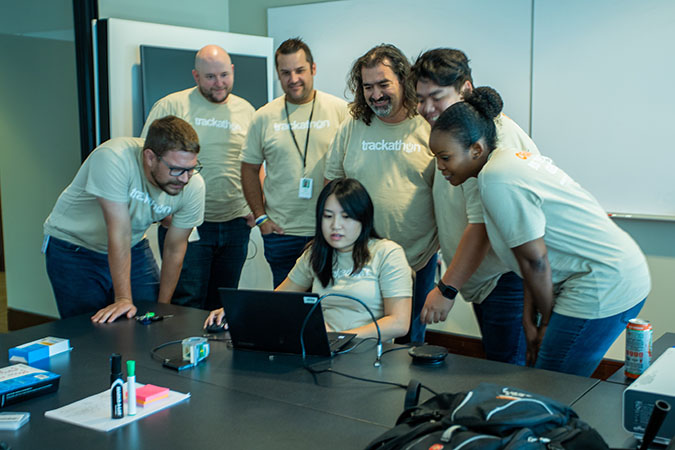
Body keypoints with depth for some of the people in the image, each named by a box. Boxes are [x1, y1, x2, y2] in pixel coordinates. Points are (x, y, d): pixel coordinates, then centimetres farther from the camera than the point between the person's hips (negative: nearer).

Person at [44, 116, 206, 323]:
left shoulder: (194, 186, -19)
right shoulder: (112, 158, -33)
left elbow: (174, 249, -9)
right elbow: (119, 232, -34)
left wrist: (162, 306, -5)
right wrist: (123, 298, -33)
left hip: (133, 246, 4)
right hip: (74, 246, -3)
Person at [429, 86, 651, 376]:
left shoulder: (496, 180, -20)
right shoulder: (510, 158, 10)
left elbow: (535, 260, -16)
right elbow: (531, 257, 9)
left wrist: (547, 322, -2)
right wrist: (529, 319, 8)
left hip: (604, 286, -10)